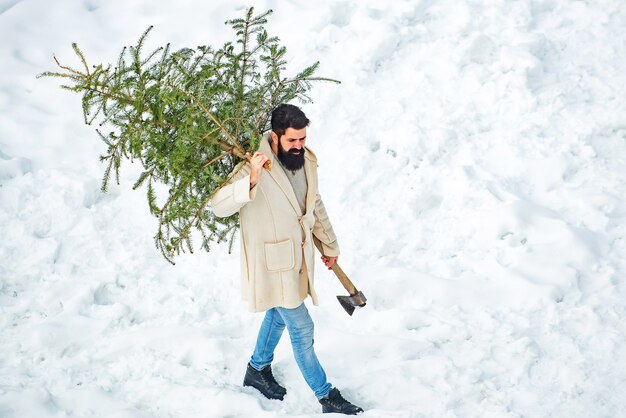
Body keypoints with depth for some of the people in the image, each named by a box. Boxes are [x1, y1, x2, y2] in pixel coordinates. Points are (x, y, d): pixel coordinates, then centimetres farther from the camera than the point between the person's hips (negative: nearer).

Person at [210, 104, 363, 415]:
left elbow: (315, 204, 12)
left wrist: (330, 244, 20)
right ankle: (326, 395, 17)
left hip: (297, 257, 7)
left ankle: (258, 370, 48)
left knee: (279, 315, 25)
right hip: (272, 263, -7)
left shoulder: (306, 160, -4)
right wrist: (250, 182, -56)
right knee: (302, 329, 1)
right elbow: (219, 206, -40)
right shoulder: (257, 167, -27)